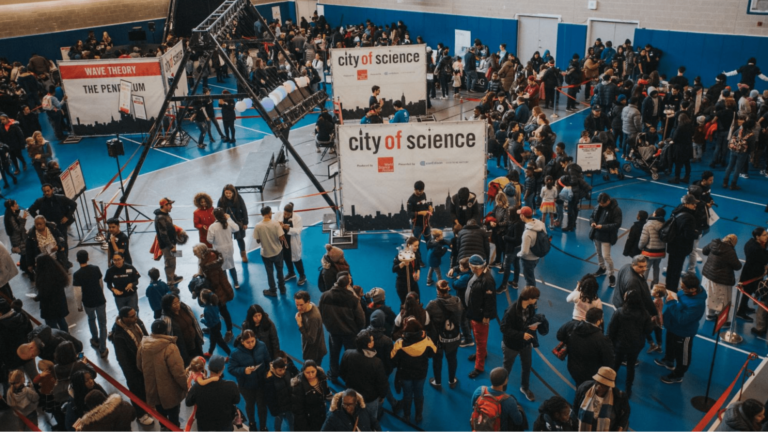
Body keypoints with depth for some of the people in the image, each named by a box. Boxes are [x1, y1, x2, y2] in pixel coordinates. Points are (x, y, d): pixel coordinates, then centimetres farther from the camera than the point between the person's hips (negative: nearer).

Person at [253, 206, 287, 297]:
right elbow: (281, 238, -19)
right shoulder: (276, 223, -19)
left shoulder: (257, 226, -18)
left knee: (270, 272, 18)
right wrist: (280, 244, 3)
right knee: (280, 270, 23)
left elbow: (258, 241, -10)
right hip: (278, 251, 0)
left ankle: (273, 291, 33)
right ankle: (282, 288, 38)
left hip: (266, 253, 0)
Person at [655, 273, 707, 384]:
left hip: (684, 332, -8)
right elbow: (679, 296, 4)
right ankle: (669, 361, 61)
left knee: (682, 354, 18)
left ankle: (677, 376, 40)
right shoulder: (687, 291, -17)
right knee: (670, 345, 33)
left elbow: (682, 319, -37)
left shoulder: (697, 304, -40)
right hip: (673, 327, 8)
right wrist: (671, 295, -19)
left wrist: (672, 303, -38)